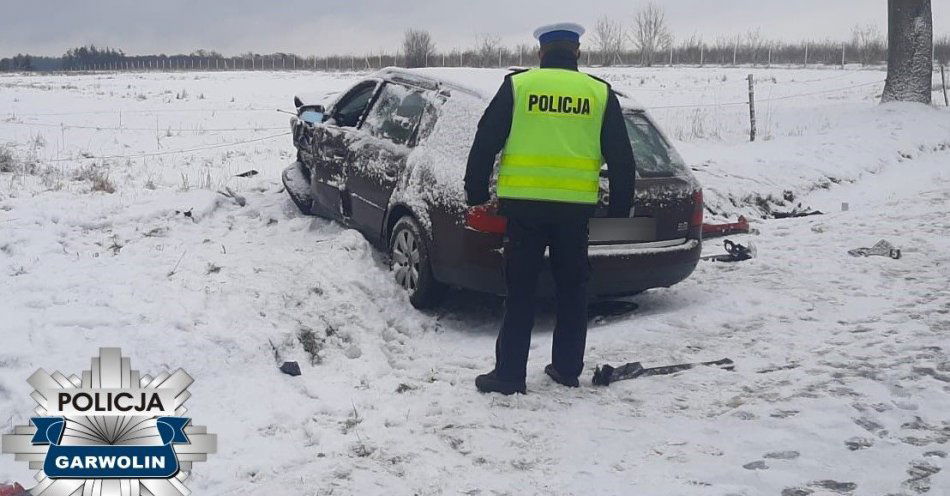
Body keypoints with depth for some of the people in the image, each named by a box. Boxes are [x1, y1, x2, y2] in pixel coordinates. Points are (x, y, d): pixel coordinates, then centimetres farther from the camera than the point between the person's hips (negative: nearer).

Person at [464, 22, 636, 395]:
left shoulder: (517, 86, 2)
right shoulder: (600, 93, 7)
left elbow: (485, 143, 1)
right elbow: (621, 159, 9)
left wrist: (476, 194, 9)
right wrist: (620, 210, 17)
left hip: (524, 204, -1)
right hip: (576, 207, 2)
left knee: (520, 290, 5)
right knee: (572, 288, 15)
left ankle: (509, 373, 6)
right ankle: (567, 368, 22)